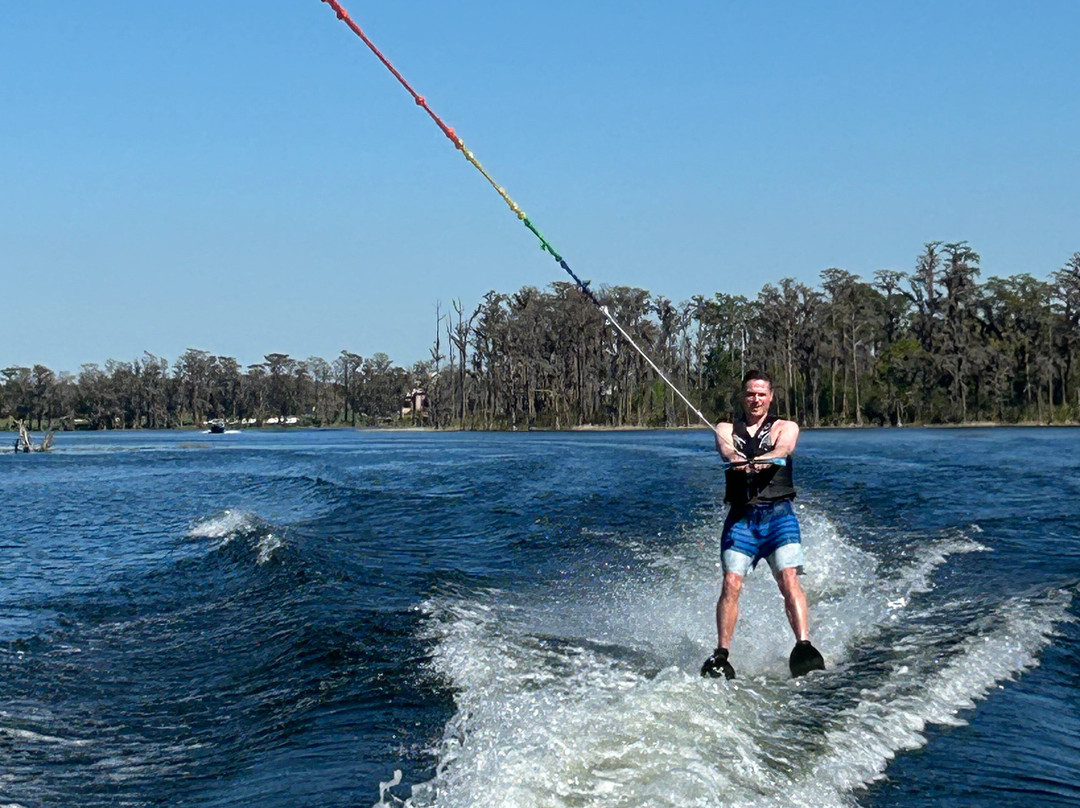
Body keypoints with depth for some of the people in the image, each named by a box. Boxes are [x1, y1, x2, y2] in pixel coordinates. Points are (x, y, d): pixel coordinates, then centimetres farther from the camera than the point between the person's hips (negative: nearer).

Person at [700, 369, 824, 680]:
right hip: (741, 516, 1)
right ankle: (720, 655, -8)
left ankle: (804, 647, -27)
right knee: (731, 584, -11)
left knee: (789, 579, -18)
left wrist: (762, 460, -34)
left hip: (778, 512, -1)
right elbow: (726, 449, -7)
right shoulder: (726, 429, 17)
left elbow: (783, 448, -10)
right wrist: (738, 460, -33)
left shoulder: (785, 427, 14)